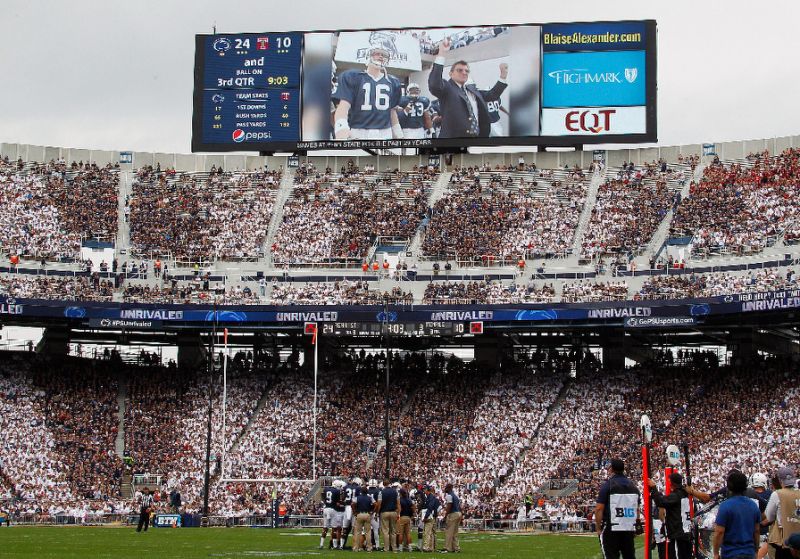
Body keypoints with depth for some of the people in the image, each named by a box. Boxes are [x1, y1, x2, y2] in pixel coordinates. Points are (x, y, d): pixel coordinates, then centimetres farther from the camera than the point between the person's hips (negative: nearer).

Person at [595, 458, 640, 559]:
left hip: (611, 530, -5)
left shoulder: (607, 485, -8)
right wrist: (635, 527, 22)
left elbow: (599, 509, -11)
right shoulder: (633, 485, 9)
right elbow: (637, 510, 14)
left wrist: (598, 528, -3)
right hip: (629, 530, 5)